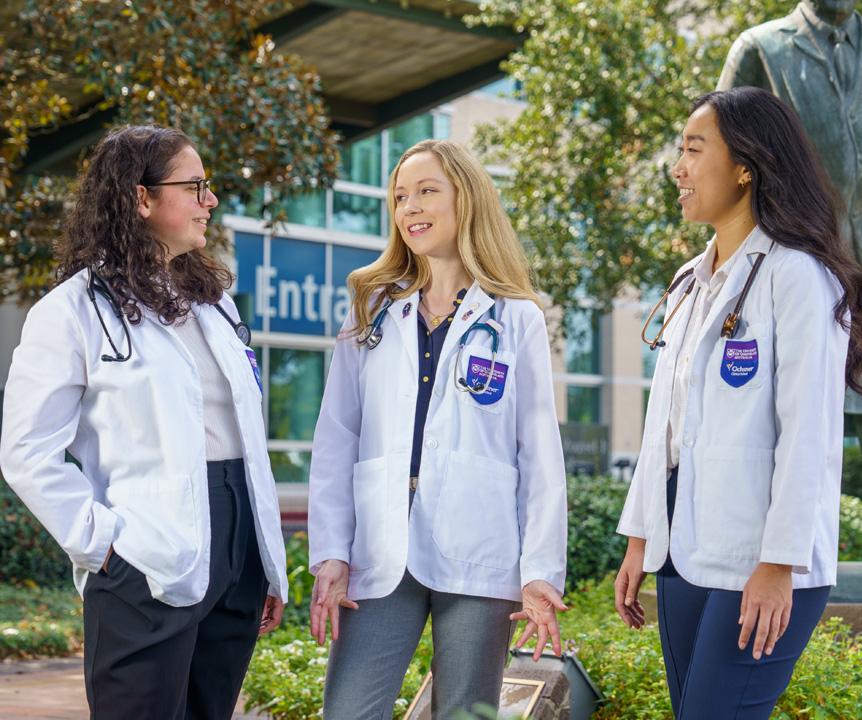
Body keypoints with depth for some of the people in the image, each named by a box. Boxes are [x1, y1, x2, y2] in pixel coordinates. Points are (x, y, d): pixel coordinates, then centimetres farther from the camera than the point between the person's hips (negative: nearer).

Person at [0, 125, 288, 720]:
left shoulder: (212, 300, 16)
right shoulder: (74, 311, -5)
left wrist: (272, 565, 13)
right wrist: (101, 541, -13)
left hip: (238, 558, 7)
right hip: (149, 567, -7)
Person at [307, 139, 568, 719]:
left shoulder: (517, 319, 6)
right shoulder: (372, 314, 12)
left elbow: (541, 454, 3)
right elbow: (336, 442, 7)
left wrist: (541, 572, -4)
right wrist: (330, 553, -2)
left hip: (478, 559, -2)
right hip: (381, 556, 2)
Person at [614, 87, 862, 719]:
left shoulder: (795, 276, -9)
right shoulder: (691, 282, 15)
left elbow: (808, 434, -15)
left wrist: (779, 565, -18)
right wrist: (640, 538, 14)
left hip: (759, 567, -8)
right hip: (685, 550, 8)